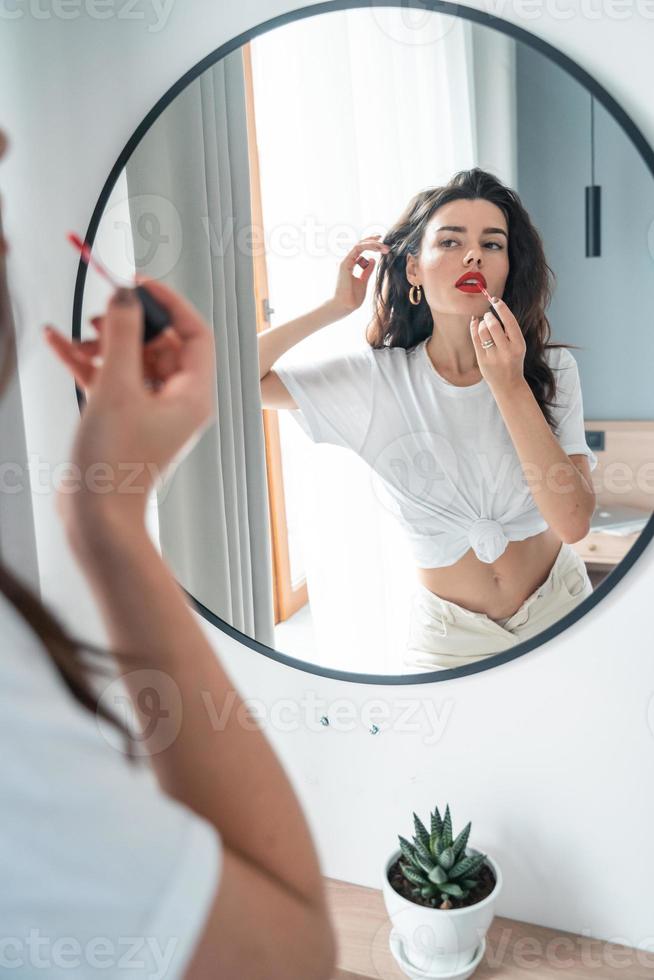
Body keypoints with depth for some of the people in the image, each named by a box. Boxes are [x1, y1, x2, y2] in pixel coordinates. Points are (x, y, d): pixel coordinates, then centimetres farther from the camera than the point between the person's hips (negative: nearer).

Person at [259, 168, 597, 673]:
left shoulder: (553, 370, -11)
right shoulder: (375, 378, -13)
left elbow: (573, 522, -23)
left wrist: (509, 386, -30)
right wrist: (336, 307, -20)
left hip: (561, 611, 2)